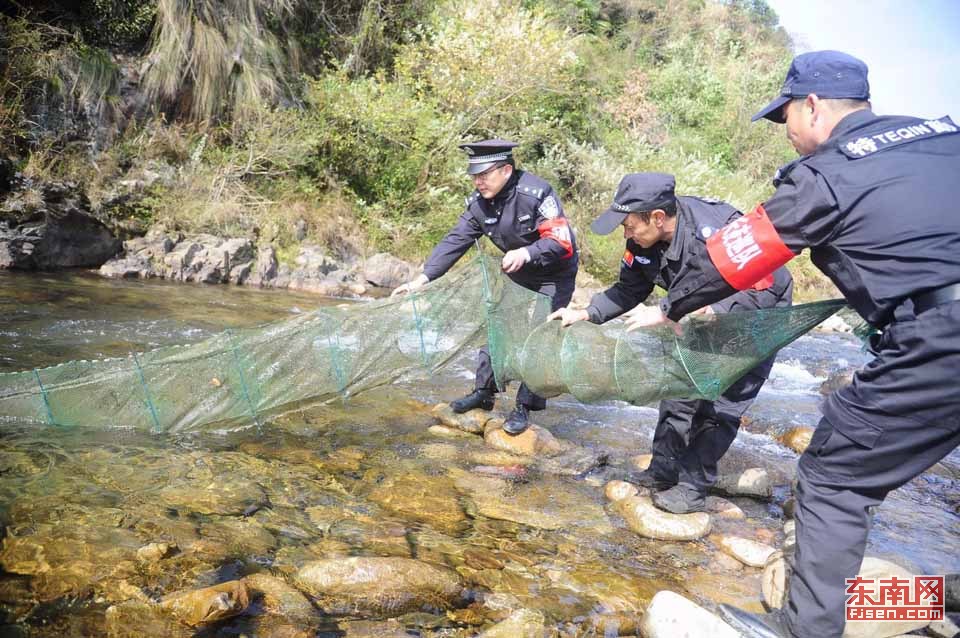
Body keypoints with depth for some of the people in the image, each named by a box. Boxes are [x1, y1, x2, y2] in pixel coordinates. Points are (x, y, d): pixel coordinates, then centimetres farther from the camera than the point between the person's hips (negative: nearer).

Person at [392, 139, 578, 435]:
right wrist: (421, 279, -22)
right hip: (518, 273, 6)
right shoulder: (479, 202, -12)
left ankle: (525, 406, 2)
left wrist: (525, 253, -51)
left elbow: (561, 242, -33)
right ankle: (484, 392, 20)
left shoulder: (536, 193, -31)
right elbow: (455, 241, -14)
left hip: (554, 276, -6)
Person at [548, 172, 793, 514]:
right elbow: (629, 290, -5)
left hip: (759, 315, -7)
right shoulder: (644, 241, -19)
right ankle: (662, 472, 19)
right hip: (706, 313, 7)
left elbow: (762, 293, -33)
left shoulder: (720, 232, -40)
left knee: (724, 401, -7)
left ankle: (694, 488, 3)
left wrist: (711, 313, -47)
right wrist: (586, 314, -17)